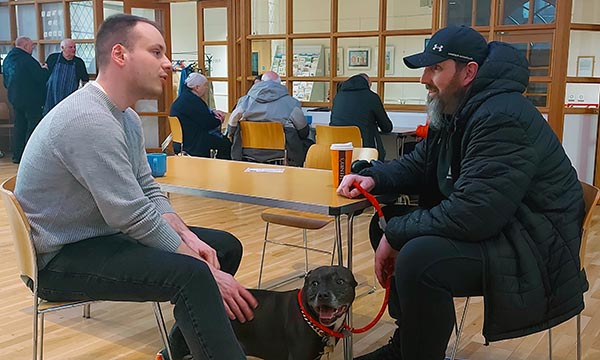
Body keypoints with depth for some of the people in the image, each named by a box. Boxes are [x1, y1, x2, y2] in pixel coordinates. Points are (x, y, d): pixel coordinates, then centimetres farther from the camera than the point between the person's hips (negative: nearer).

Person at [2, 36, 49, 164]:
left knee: (19, 127, 15)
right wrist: (44, 69, 1)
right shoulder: (27, 60, -19)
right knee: (33, 126, 0)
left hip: (15, 99, 8)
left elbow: (6, 82, 14)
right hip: (31, 99, -8)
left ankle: (17, 155, 18)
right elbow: (41, 78, -17)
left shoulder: (7, 59, 8)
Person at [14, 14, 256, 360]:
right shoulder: (89, 119, -25)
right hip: (62, 259, -10)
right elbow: (136, 218, -27)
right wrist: (207, 273, -21)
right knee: (191, 274, -31)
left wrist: (188, 237, -9)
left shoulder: (127, 117, 8)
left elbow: (149, 191, 9)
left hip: (104, 236, 10)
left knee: (226, 246, 8)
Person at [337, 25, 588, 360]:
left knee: (419, 257, -33)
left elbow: (471, 214, -31)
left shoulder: (503, 118, -24)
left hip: (535, 252, -11)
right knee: (385, 221, 9)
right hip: (492, 228, 11)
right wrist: (374, 178, -4)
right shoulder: (453, 113, 8)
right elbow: (416, 166, 17)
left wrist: (396, 234, -20)